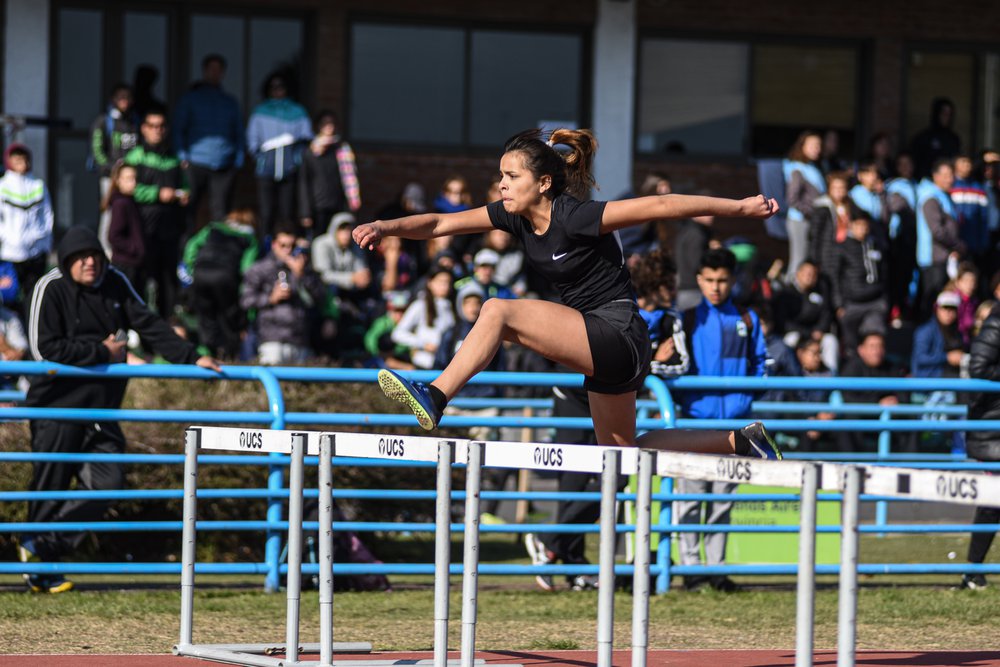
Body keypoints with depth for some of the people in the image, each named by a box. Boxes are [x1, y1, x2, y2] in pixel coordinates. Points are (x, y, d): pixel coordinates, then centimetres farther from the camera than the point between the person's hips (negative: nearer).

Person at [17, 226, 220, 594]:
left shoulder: (114, 283, 7)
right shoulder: (51, 289, -9)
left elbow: (149, 325, 11)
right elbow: (45, 348, -16)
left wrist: (191, 357, 4)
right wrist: (102, 353, -12)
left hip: (101, 407, 6)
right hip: (57, 404, -6)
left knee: (107, 482, -4)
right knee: (51, 485, -4)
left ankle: (42, 547, 5)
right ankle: (39, 569, 8)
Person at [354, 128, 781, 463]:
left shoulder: (574, 217, -18)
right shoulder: (516, 217, 5)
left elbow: (663, 206, -17)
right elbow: (442, 224, 3)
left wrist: (741, 207, -16)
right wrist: (387, 228, -14)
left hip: (618, 336, -10)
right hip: (601, 347, 10)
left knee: (498, 311, -21)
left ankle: (435, 397, -24)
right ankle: (742, 442, 27)